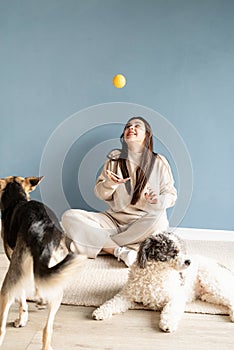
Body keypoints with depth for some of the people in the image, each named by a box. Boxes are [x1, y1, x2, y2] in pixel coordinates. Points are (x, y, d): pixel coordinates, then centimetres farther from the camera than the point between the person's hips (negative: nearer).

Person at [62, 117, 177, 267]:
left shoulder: (159, 162, 3)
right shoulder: (114, 158, 8)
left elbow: (171, 194, 6)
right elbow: (100, 194, 9)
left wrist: (158, 201, -17)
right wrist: (110, 184, -14)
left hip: (144, 222, -2)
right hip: (115, 219, 2)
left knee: (159, 220, -38)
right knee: (69, 217, -19)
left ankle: (102, 243, -23)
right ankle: (121, 251, -30)